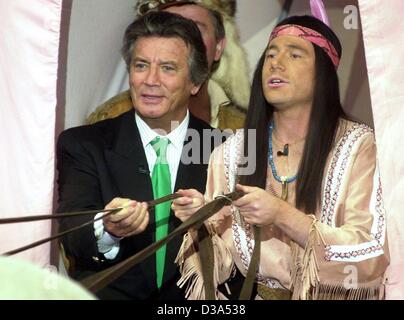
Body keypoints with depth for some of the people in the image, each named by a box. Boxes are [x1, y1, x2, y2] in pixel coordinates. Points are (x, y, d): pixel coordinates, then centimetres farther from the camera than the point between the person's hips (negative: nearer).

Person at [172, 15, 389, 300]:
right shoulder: (231, 153, 0)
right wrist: (202, 223, -17)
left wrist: (282, 216, -20)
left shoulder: (359, 146, -8)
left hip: (337, 296, -2)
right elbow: (219, 266, 3)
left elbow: (373, 258, -13)